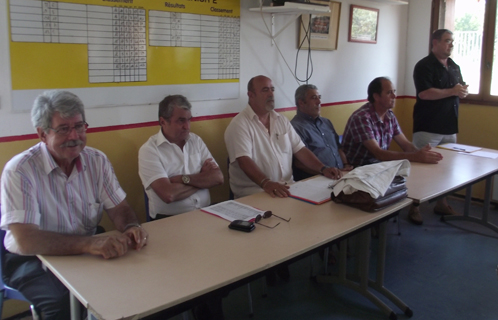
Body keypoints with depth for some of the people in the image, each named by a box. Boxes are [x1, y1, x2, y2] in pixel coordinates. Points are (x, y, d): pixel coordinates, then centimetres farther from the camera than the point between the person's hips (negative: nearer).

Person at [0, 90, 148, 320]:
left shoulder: (97, 160, -3)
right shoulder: (20, 170, -18)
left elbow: (119, 208, 1)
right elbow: (25, 240, -27)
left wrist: (131, 227, -24)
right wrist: (89, 244, -40)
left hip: (86, 253, 5)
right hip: (33, 259, -4)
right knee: (64, 302, -32)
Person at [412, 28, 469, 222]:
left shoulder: (454, 67, 17)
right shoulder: (424, 66, -8)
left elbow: (460, 92, 22)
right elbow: (424, 93, -20)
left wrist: (463, 91, -2)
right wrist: (452, 91, -15)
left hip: (450, 127, 8)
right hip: (428, 128, -8)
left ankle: (442, 204, 26)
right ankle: (414, 208, 5)